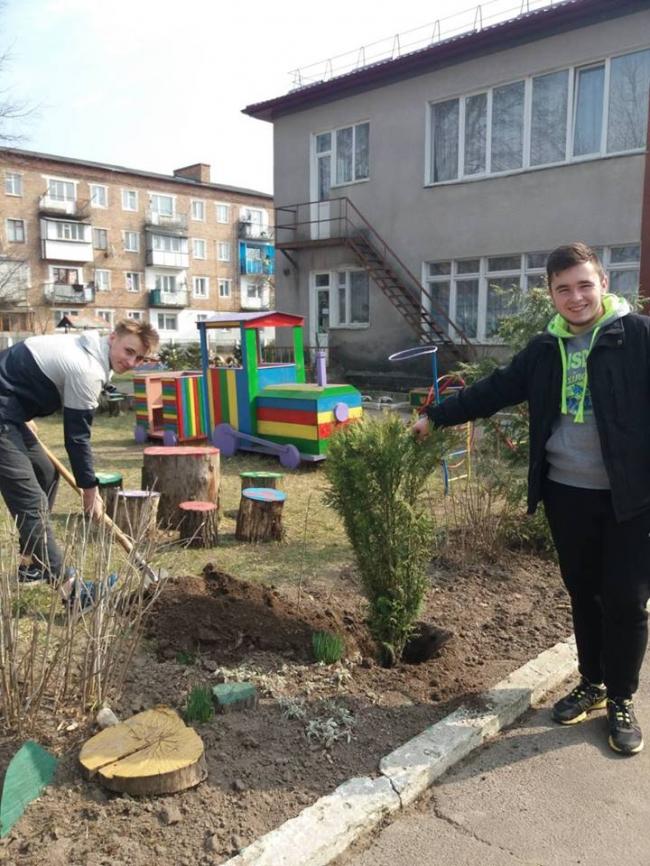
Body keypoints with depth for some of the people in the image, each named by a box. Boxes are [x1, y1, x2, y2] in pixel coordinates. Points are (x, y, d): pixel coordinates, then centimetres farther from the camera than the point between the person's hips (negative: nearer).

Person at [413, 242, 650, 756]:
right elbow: (495, 390, 14)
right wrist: (436, 417, 16)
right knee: (583, 593, 16)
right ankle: (592, 684, 35)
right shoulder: (545, 350, 7)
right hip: (567, 494, 4)